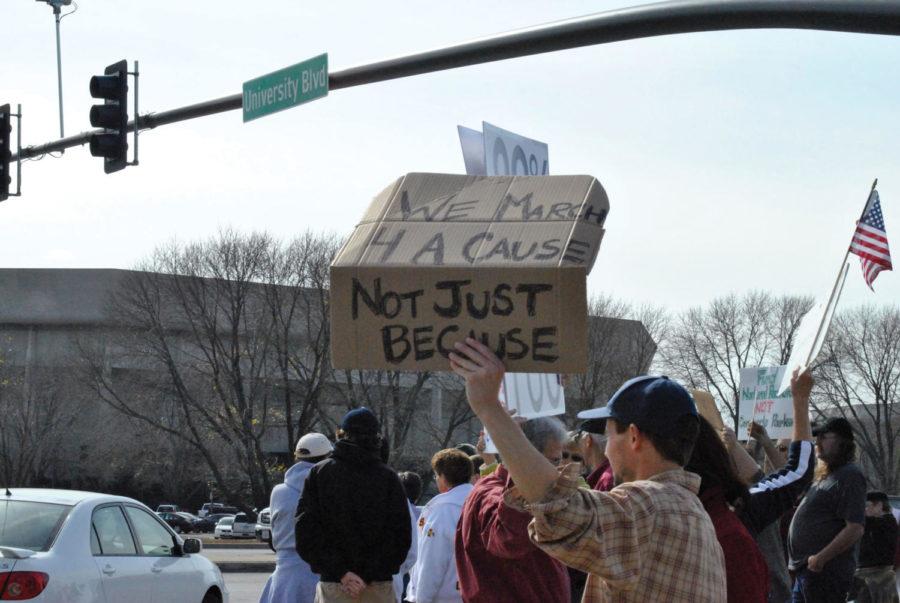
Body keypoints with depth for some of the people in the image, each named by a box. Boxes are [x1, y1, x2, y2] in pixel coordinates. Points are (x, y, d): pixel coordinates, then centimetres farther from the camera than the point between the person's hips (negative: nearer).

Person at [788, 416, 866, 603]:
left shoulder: (849, 477, -13)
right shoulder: (824, 476, 18)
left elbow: (855, 529, -21)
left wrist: (820, 559, -21)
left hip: (825, 573, -10)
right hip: (805, 571, 10)